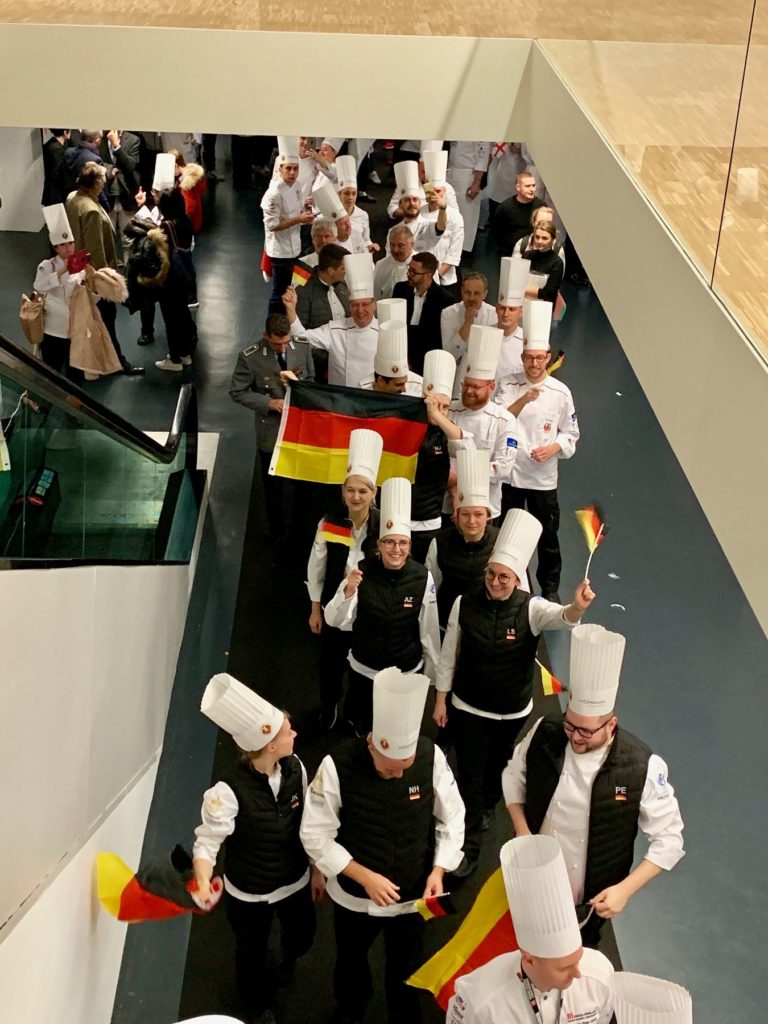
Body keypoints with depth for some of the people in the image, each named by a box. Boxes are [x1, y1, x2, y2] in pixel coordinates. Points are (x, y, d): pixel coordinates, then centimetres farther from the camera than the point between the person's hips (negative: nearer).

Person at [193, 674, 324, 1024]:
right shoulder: (229, 789, -34)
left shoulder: (295, 768, -17)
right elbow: (207, 842, -31)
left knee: (302, 936, 28)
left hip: (295, 881, 4)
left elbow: (308, 824, -4)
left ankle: (288, 956, 68)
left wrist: (316, 871, 7)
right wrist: (204, 886, -50)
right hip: (249, 893, -4)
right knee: (252, 952, 22)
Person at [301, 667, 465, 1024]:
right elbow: (315, 835, -20)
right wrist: (365, 877, -25)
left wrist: (438, 870, -19)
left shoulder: (431, 756, -24)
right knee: (351, 956, 29)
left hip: (412, 893, 0)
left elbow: (452, 817, -8)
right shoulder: (338, 766, -30)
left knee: (405, 966, 25)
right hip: (355, 893, 0)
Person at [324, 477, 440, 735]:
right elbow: (335, 621, -18)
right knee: (363, 729, 20)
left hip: (408, 671, 0)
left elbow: (429, 629, -6)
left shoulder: (422, 577, -17)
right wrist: (348, 591, -36)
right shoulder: (362, 571, -17)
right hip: (364, 669, 0)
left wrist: (432, 670, 3)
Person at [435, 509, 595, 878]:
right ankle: (469, 845, 22)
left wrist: (578, 607, -66)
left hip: (512, 711, 1)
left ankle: (486, 807, 55)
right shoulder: (464, 604, -17)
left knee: (497, 767, 24)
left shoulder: (531, 609, -19)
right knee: (470, 775, 4)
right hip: (468, 708, -1)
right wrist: (440, 699, 2)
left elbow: (562, 618, -42)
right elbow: (448, 654, -5)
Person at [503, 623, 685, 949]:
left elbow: (669, 839, -18)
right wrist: (522, 830, -13)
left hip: (591, 899, -2)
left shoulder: (643, 767, -28)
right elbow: (514, 775, 0)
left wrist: (626, 889, -25)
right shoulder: (546, 733, -20)